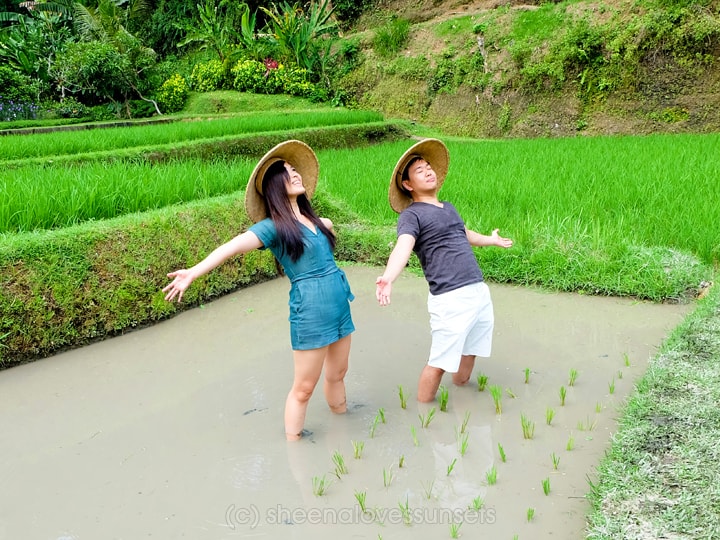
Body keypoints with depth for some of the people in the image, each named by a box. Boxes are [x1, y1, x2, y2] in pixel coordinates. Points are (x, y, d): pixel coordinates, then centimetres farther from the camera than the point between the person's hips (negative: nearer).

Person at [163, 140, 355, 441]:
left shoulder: (312, 219, 12)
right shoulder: (273, 227, -10)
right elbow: (232, 247, -26)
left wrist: (324, 225, 18)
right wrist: (194, 272, -38)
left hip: (340, 301, 7)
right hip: (311, 307, -7)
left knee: (337, 375, 20)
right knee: (304, 388, 1)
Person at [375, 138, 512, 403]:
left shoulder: (448, 207, 19)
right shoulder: (412, 215, -6)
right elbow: (403, 247, -25)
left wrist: (490, 240, 59)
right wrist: (388, 277, -46)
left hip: (479, 291, 8)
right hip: (450, 299, -8)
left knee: (469, 350, 19)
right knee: (439, 361, -4)